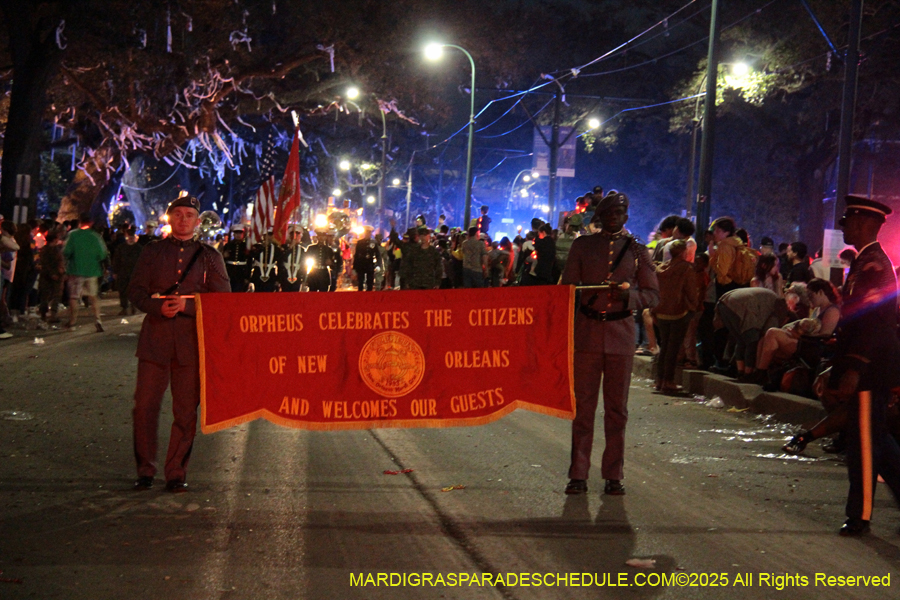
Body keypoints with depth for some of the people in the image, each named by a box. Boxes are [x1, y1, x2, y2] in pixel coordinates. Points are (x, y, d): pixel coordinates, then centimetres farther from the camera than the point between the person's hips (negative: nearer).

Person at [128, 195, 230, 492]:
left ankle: (176, 473, 11)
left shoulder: (209, 256, 9)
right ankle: (145, 470, 12)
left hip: (192, 340, 0)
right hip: (155, 337, 0)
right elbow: (135, 290, 8)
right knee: (145, 405, -2)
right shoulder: (152, 251, 11)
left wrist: (188, 305, -11)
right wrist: (158, 306, -11)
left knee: (186, 410, 0)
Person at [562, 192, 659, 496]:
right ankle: (578, 474, 4)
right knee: (583, 405, -1)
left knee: (617, 408, 3)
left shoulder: (637, 251, 9)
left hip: (621, 334, 0)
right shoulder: (583, 245, 10)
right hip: (587, 333, 0)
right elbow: (567, 287, 12)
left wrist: (629, 295, -12)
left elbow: (652, 294, 7)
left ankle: (614, 475, 11)